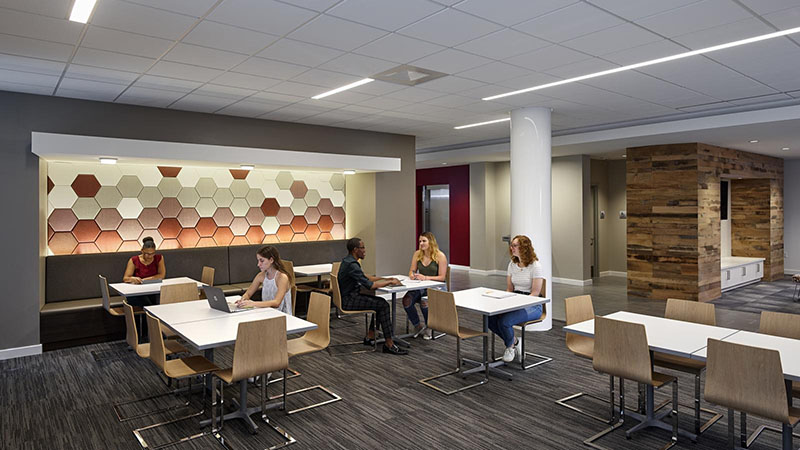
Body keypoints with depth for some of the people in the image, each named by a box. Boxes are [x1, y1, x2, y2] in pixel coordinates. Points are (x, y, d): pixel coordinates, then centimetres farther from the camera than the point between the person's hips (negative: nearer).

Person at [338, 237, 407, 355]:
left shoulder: (348, 261, 12)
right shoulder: (351, 264, -22)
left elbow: (365, 278, 20)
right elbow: (369, 285, -24)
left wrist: (386, 279, 11)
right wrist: (390, 282, -12)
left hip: (350, 296, 10)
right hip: (349, 301, -10)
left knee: (380, 302, 11)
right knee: (383, 305, -13)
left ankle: (370, 337, 13)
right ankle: (389, 344, -10)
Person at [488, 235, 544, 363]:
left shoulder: (535, 266, -10)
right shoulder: (512, 264, 10)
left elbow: (535, 293, -13)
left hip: (531, 305, -6)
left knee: (504, 321, -30)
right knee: (490, 318, -20)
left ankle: (510, 346, 3)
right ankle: (514, 341, 4)